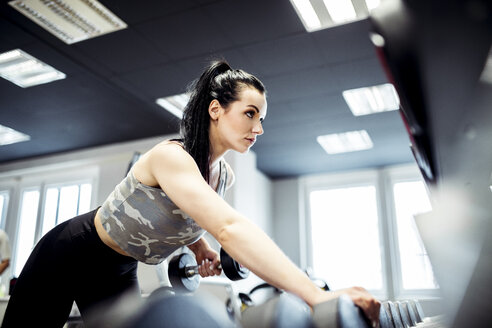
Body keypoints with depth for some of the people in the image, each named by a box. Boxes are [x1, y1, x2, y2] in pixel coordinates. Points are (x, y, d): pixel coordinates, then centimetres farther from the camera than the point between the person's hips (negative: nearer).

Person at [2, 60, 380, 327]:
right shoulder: (170, 156, -35)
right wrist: (317, 295, -57)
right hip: (69, 256, -7)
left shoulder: (225, 175, -9)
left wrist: (201, 248, -7)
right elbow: (231, 228, -51)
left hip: (119, 272, 7)